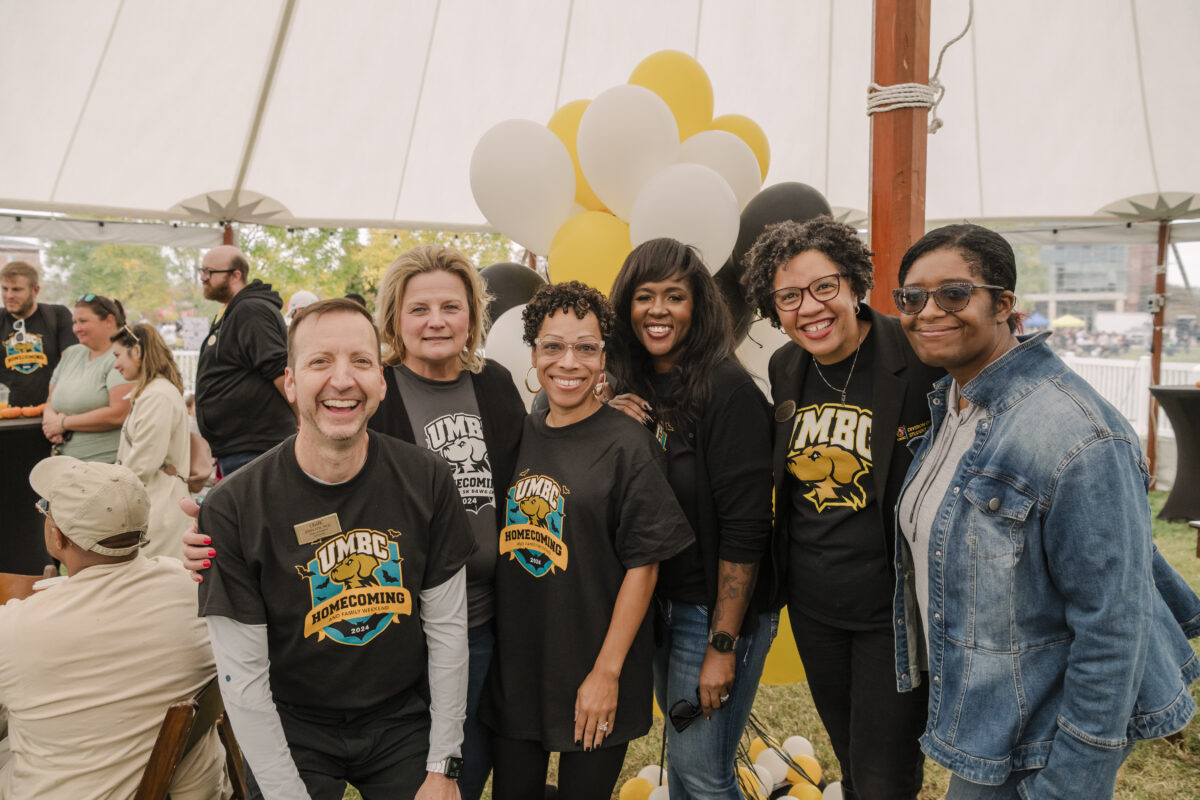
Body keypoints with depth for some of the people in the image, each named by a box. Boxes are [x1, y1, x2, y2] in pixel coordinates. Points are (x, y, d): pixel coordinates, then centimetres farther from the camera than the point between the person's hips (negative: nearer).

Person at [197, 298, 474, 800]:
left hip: (403, 720, 2)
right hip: (291, 727, -2)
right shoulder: (231, 509, -19)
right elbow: (243, 678, -14)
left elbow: (447, 628, -6)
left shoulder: (427, 481, -13)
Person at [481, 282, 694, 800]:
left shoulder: (627, 444, -12)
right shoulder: (521, 436, 3)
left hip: (593, 680, -4)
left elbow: (643, 564, -12)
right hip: (513, 670, 5)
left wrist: (607, 671, -14)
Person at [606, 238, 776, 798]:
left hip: (715, 610, -6)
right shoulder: (631, 390, 4)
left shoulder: (728, 391, -17)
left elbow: (744, 528, -19)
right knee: (679, 755, 20)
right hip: (657, 602, 7)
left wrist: (723, 646, -18)